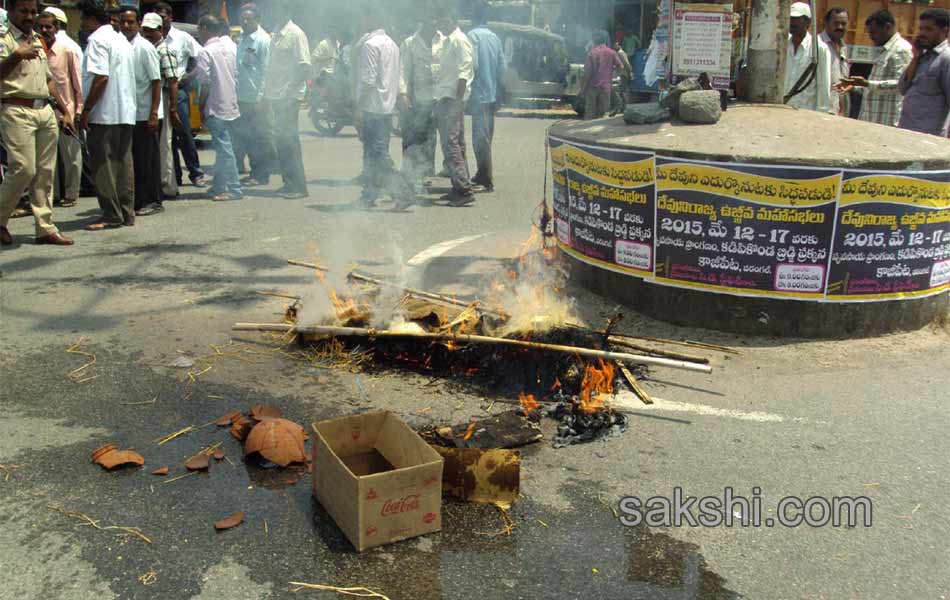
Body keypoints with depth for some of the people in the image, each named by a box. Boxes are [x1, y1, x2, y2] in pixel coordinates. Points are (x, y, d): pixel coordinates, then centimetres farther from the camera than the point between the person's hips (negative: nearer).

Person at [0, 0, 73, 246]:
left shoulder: (38, 41, 21)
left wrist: (65, 111, 22)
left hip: (44, 112, 7)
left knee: (45, 172, 5)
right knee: (23, 169, -13)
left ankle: (45, 228, 8)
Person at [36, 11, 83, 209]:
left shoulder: (67, 52, -4)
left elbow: (78, 83, -2)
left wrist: (79, 110, -6)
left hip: (66, 111, -3)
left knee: (71, 157, 3)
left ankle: (70, 195, 15)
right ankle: (54, 195, 20)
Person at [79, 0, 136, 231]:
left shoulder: (97, 39, -9)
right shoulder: (122, 40, 17)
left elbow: (101, 77, -19)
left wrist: (86, 110, -15)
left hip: (104, 114, -8)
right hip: (126, 112, 8)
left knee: (103, 165, -3)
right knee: (124, 162, 10)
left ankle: (111, 215, -2)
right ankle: (127, 213, 13)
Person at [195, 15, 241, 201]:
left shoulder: (206, 52, -12)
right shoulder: (231, 46, 9)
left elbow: (205, 83, -14)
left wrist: (201, 107, -4)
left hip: (216, 107, -8)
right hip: (231, 105, 8)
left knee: (224, 147, -5)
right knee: (222, 146, 15)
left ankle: (233, 189, -4)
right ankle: (219, 185, 20)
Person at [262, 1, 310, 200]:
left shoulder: (296, 34, -9)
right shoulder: (275, 36, 15)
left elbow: (305, 68, -15)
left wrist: (290, 91, -19)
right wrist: (267, 93, 13)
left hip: (289, 97, -8)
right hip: (276, 97, 8)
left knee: (289, 142, -6)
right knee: (281, 141, 10)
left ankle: (298, 186, 0)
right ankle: (289, 183, 17)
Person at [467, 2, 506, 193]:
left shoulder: (473, 35, -10)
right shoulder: (495, 37, 10)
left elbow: (473, 64, -17)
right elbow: (502, 66, 10)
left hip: (479, 94, -7)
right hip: (492, 94, 7)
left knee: (481, 137, -5)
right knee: (486, 136, 15)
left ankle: (487, 180, -7)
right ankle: (482, 174, 25)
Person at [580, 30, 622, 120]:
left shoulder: (592, 53, -6)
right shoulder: (611, 52, 2)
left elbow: (588, 71, -10)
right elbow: (620, 67, 3)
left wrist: (583, 86, -4)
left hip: (592, 86, -2)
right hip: (606, 86, 2)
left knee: (590, 113, 3)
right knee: (602, 113, 7)